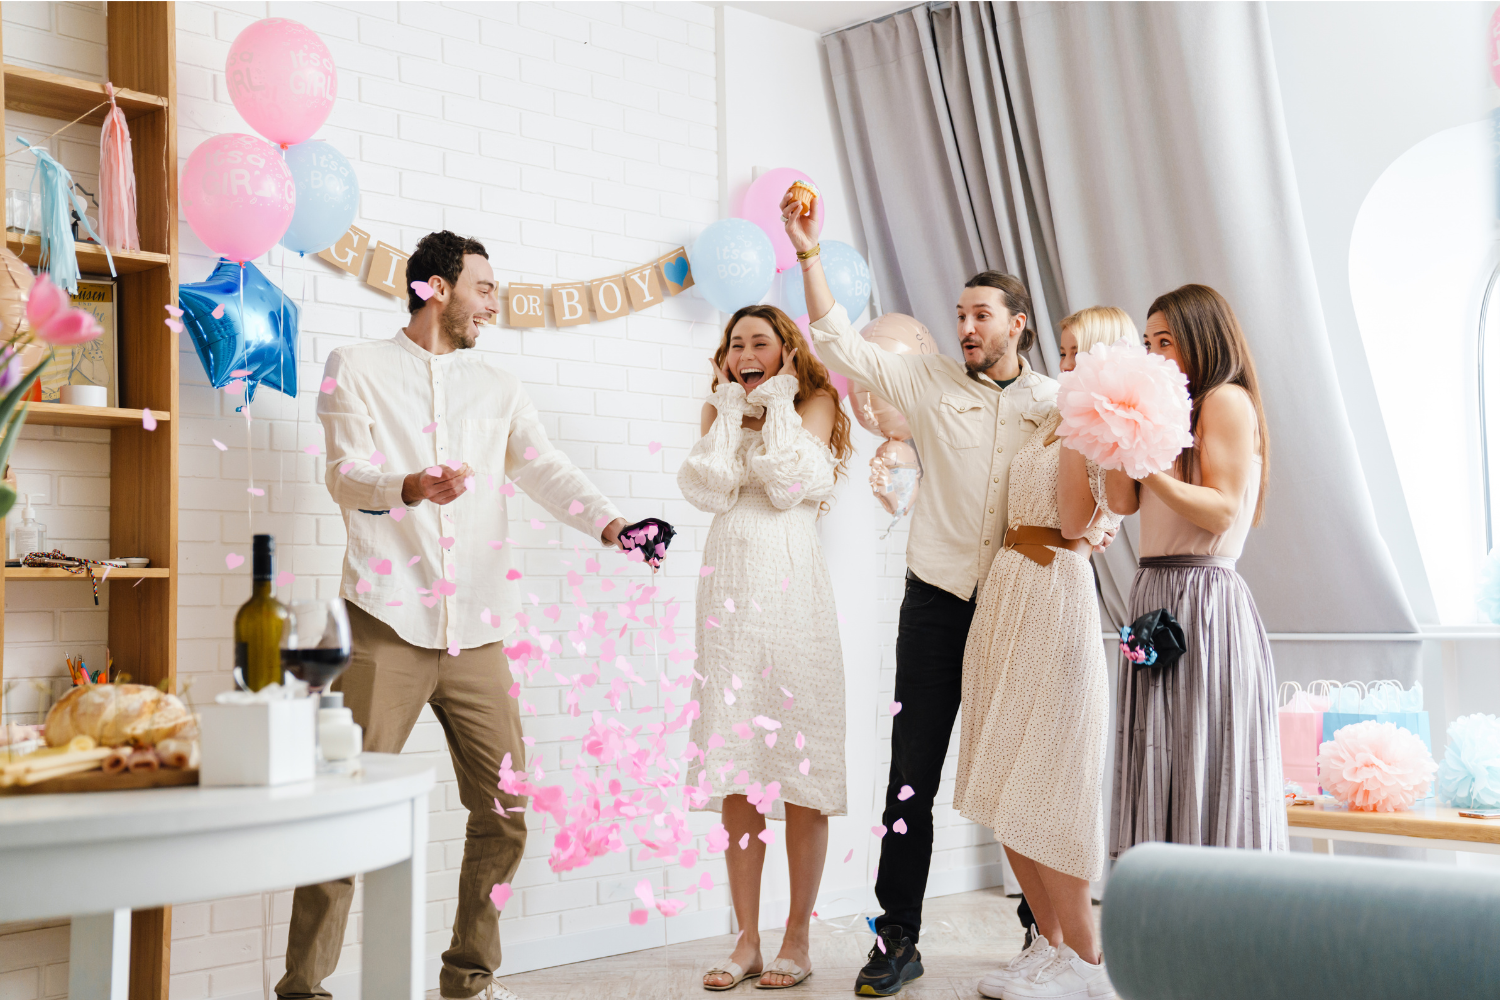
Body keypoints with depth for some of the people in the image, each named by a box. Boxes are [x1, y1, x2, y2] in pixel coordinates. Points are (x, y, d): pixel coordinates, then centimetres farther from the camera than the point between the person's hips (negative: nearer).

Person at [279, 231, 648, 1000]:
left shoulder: (497, 386, 17)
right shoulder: (358, 368, 6)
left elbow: (545, 469, 5)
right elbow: (344, 471, -6)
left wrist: (607, 523, -15)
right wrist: (411, 486, -28)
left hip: (474, 631, 4)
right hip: (387, 624, -4)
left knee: (505, 812, 5)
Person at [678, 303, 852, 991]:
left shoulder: (815, 403, 9)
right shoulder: (719, 410, 18)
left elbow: (788, 486, -7)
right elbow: (710, 492, 1)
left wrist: (778, 402, 1)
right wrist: (731, 407, 5)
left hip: (792, 586, -3)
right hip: (729, 585, 3)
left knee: (798, 761, -3)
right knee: (735, 767, 2)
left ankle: (798, 940, 6)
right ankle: (746, 939, 9)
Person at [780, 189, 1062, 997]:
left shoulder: (1059, 403, 6)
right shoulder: (931, 384, 6)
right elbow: (843, 347, 2)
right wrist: (809, 256, -4)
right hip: (936, 601, 0)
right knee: (912, 773, 1)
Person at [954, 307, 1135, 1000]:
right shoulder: (1051, 417, 19)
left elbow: (1076, 520, -16)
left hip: (1058, 593, -8)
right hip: (1004, 591, 8)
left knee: (1044, 785, -7)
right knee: (1002, 782, 8)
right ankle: (1049, 944, 19)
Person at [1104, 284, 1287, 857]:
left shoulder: (1229, 400, -5)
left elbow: (1222, 510, -14)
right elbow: (1122, 503, 12)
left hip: (1204, 597, -9)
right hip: (1156, 594, 9)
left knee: (1207, 774, -5)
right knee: (1162, 775, 8)